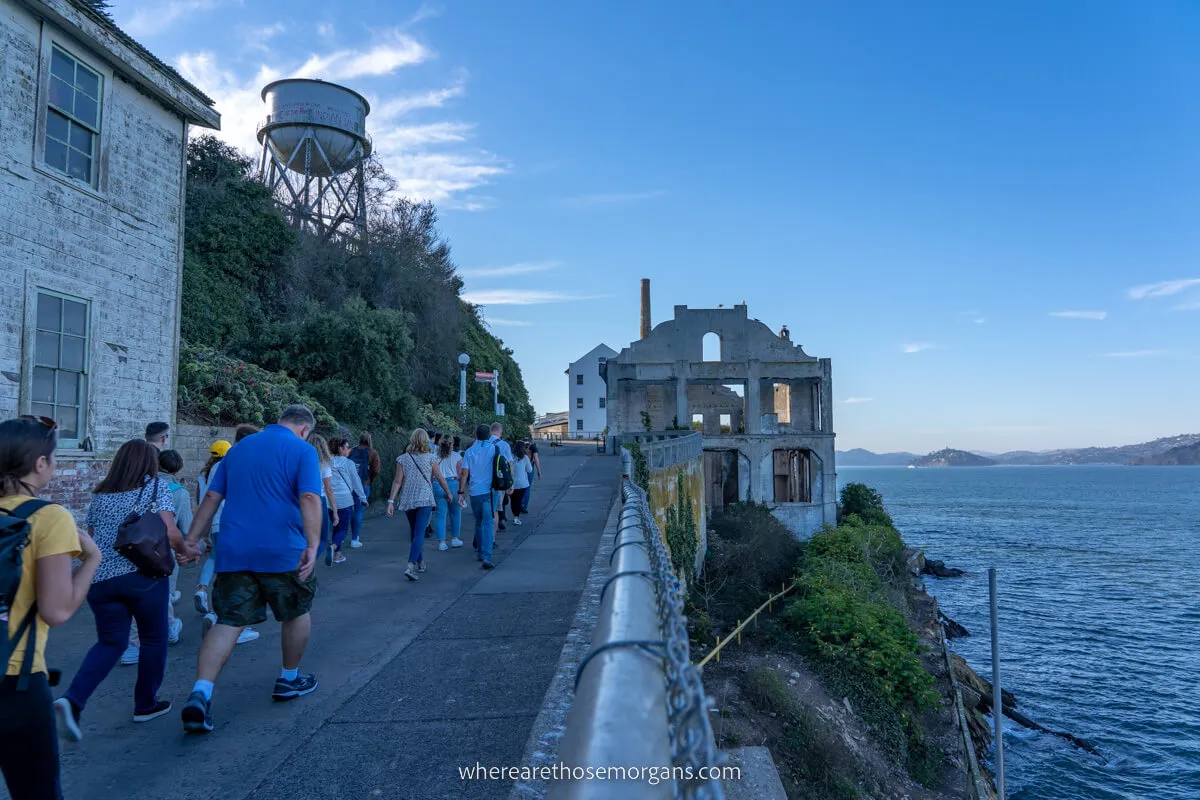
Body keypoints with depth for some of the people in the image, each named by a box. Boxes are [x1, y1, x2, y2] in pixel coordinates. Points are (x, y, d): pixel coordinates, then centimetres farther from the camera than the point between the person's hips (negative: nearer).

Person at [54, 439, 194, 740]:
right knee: (154, 639, 14)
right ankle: (145, 704, 25)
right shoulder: (157, 485, -1)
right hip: (144, 575, -5)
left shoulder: (100, 494, 14)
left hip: (100, 578, 5)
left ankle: (72, 700, -2)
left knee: (110, 642, 17)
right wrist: (185, 550, 6)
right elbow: (169, 533, -12)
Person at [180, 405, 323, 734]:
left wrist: (191, 540, 15)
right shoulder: (302, 450, -4)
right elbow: (309, 499, -18)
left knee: (227, 622, 4)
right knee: (297, 612, 18)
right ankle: (289, 680, 31)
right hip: (282, 552, -4)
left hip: (233, 552, 4)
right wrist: (312, 546, -23)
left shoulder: (239, 448, 15)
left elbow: (212, 497, 13)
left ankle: (200, 695, -13)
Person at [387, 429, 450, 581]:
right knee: (419, 533, -7)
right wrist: (448, 493, 20)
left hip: (407, 501, 3)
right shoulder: (430, 458, -2)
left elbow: (397, 482, -4)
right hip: (425, 500, -3)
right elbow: (439, 478, 5)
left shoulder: (402, 459, 2)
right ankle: (411, 566, -22)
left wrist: (391, 501, -3)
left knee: (416, 532, 19)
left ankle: (420, 563, 30)